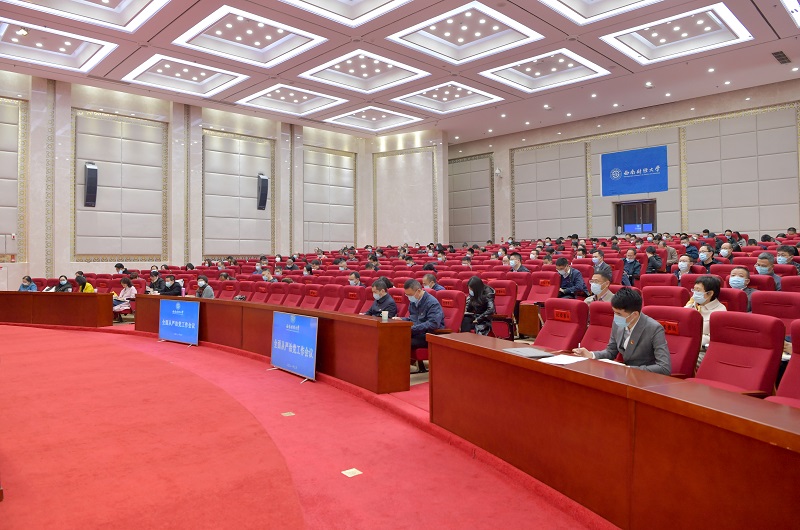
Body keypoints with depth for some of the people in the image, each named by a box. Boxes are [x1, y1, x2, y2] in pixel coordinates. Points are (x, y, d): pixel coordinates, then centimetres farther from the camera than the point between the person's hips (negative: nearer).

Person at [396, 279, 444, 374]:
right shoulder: (414, 301, 12)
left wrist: (412, 328, -27)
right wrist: (401, 319, 8)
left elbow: (433, 324, -25)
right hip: (418, 333, 9)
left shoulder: (432, 303, -14)